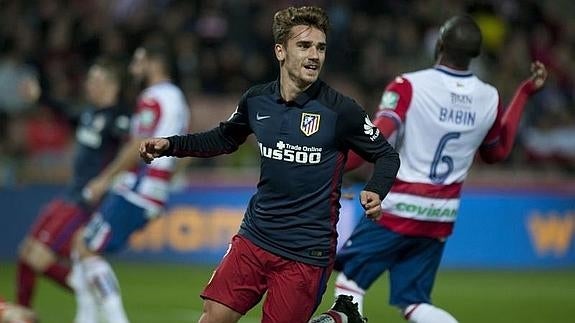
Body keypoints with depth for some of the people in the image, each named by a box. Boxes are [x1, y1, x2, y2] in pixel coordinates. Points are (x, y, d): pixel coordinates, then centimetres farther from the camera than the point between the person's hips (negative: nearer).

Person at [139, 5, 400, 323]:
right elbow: (224, 139, 21)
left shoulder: (339, 110, -11)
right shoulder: (256, 100, 1)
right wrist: (170, 145, 10)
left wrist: (375, 192, -21)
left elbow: (387, 155, -1)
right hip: (255, 236, 4)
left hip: (306, 250, -4)